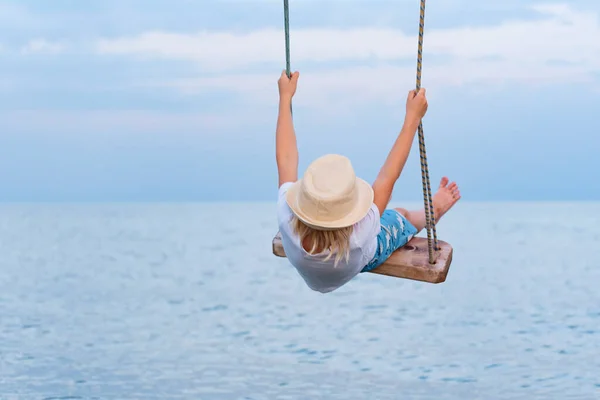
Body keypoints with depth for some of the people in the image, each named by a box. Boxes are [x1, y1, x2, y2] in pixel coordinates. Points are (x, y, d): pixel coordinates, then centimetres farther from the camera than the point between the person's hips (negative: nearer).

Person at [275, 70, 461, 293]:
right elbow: (388, 177, -39)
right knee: (402, 217, 23)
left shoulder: (287, 222, -45)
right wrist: (413, 118, -29)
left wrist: (285, 97, -18)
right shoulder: (358, 237, -50)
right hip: (365, 263, -3)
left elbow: (285, 158, -30)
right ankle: (434, 210, 59)